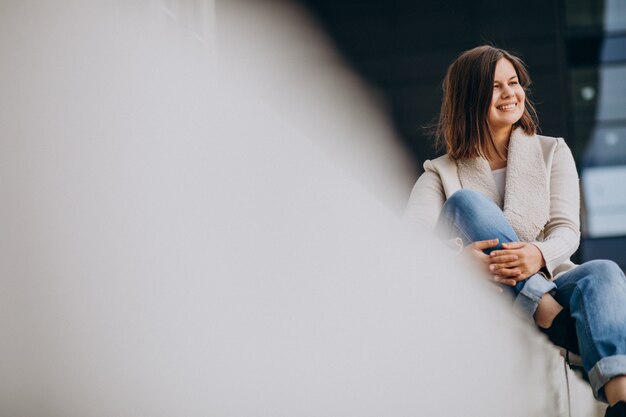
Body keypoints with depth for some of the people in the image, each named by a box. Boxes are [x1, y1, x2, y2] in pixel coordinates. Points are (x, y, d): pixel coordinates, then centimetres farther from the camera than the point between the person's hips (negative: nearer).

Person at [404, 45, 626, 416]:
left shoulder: (552, 152, 15)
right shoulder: (441, 173, 11)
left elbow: (567, 230, 1)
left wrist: (540, 255, -26)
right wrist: (459, 257, -33)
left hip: (548, 285, 1)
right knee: (465, 202, -22)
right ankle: (557, 321, -37)